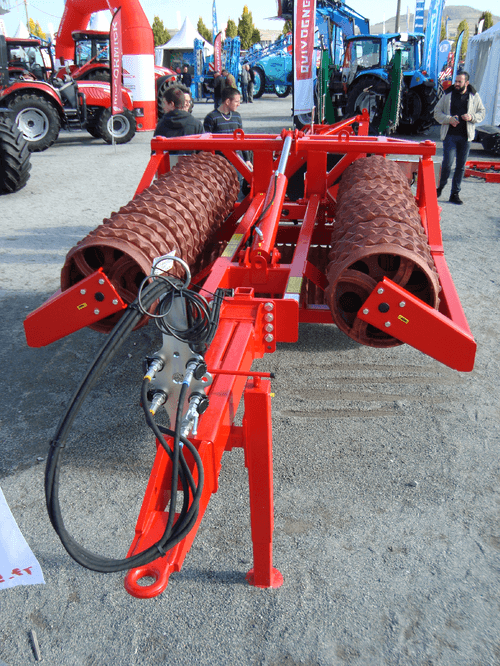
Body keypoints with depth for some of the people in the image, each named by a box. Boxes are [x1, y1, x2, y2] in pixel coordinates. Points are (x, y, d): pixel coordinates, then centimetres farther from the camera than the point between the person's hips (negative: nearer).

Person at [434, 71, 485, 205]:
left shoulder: (474, 96, 7)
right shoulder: (448, 95, 4)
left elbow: (482, 112, 14)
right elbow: (437, 112, 6)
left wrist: (472, 117, -8)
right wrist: (449, 119, -11)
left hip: (465, 136, 2)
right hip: (450, 134, -2)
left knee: (461, 166, 4)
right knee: (447, 162, -13)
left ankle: (455, 194, 11)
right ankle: (440, 186, 11)